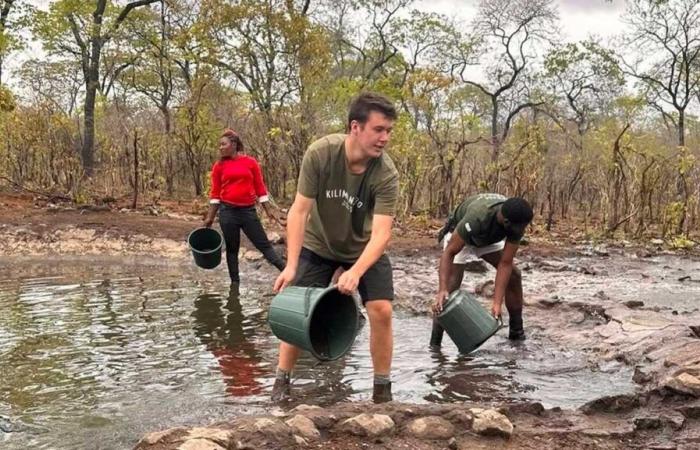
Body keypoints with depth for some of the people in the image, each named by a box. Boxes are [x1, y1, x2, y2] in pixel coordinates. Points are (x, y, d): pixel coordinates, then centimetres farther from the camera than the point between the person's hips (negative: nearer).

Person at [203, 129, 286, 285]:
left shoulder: (250, 162, 1)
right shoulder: (219, 166, 2)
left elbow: (260, 187, 5)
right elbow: (215, 194, 5)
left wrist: (268, 211, 4)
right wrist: (209, 218, 2)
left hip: (248, 211, 0)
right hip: (227, 212, 1)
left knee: (264, 244, -3)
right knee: (232, 249, 9)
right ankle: (235, 283, 16)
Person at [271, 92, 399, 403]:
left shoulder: (386, 175, -29)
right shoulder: (319, 153, -28)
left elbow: (381, 233, -33)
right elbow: (300, 210, -23)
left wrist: (356, 272, -49)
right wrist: (291, 265, -29)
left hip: (364, 249, 0)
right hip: (318, 245, 0)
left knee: (381, 310, -13)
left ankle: (382, 390, 4)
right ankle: (281, 382, 17)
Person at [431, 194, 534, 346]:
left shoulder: (516, 222, -30)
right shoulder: (477, 218, -45)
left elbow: (505, 264, -25)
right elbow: (449, 252, -37)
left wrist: (497, 303, -31)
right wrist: (442, 289, -48)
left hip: (489, 238, 5)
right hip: (458, 236, -5)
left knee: (514, 275, -4)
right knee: (450, 287, -17)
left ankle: (516, 333, 11)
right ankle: (434, 345, -10)